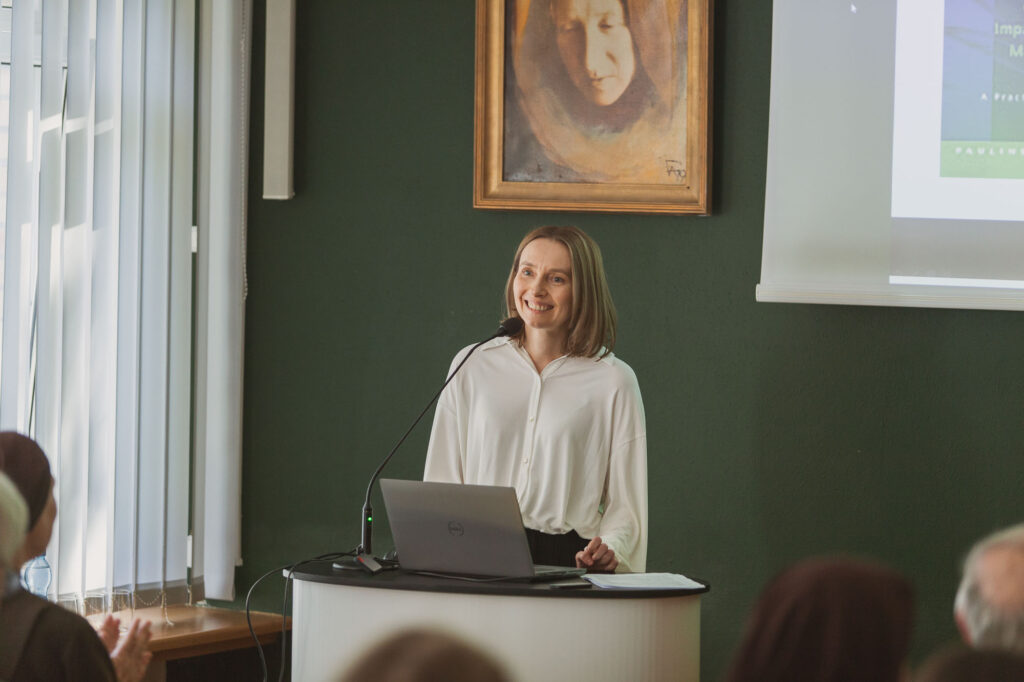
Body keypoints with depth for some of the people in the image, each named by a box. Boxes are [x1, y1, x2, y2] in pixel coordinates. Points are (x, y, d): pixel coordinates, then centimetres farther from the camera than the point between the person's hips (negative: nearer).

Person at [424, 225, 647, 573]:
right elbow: (442, 481, 15)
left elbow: (625, 503, 6)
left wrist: (610, 549, -15)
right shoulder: (472, 367, 12)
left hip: (568, 558, -1)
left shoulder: (613, 381, 6)